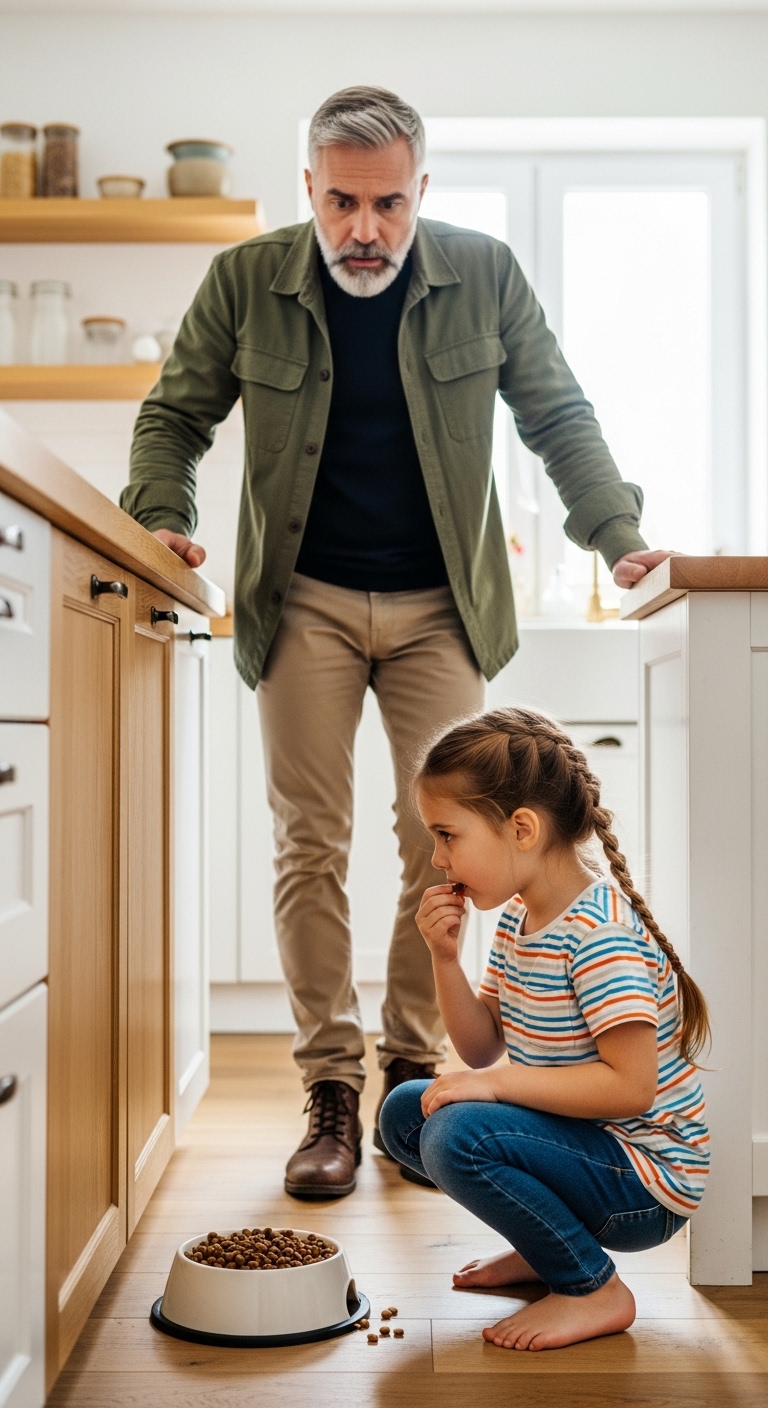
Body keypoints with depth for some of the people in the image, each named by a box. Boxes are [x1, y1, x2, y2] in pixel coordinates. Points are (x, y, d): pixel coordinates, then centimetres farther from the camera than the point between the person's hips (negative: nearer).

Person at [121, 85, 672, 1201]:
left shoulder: (484, 277, -2)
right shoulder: (245, 284, -2)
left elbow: (559, 418, 5)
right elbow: (176, 415, 7)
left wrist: (620, 537, -9)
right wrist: (162, 515, -13)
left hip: (440, 606, 1)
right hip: (306, 603, 0)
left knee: (443, 846, 0)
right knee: (310, 846, -3)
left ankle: (417, 1068, 16)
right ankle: (331, 1092, 7)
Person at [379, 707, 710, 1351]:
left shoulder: (600, 932, -25)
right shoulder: (517, 917, 4)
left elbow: (631, 1086, -28)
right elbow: (481, 1049, 8)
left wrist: (498, 1082, -25)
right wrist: (446, 959, -7)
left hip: (647, 1185, -9)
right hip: (584, 1144, 9)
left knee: (457, 1137, -28)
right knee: (406, 1111, 6)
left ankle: (593, 1288, -6)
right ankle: (550, 1243, 17)